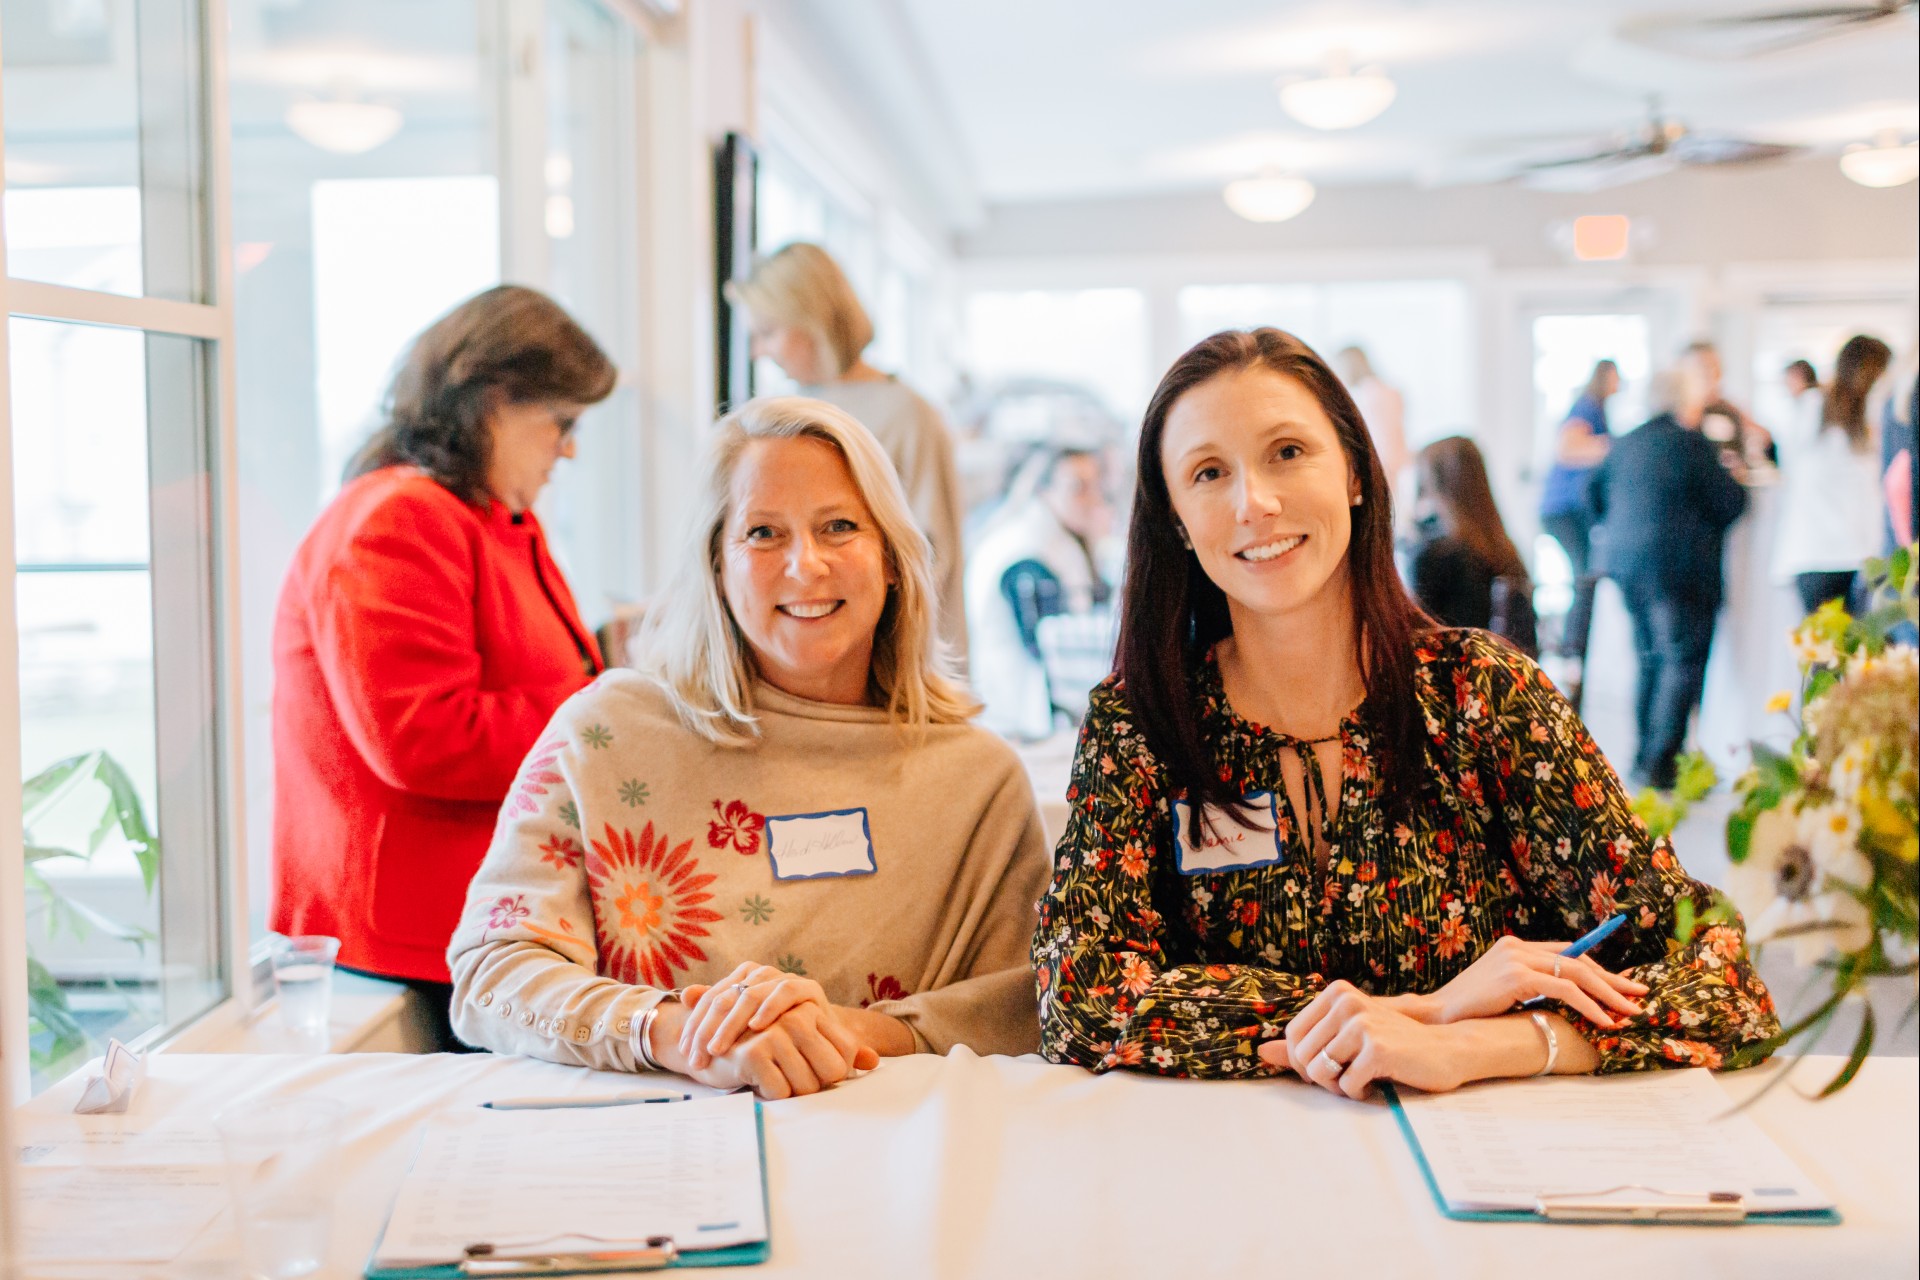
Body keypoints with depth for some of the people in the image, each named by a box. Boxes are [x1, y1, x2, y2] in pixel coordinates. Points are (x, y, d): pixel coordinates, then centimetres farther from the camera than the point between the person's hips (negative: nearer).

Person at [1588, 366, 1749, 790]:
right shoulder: (1693, 445, -11)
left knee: (1650, 660, 16)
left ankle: (1643, 758, 19)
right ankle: (1659, 762, -8)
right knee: (1683, 661, -3)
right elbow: (1731, 504, -8)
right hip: (1678, 568, -7)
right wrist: (1735, 479, 12)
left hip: (1626, 563, 7)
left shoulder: (1627, 442, 11)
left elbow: (1595, 491, 22)